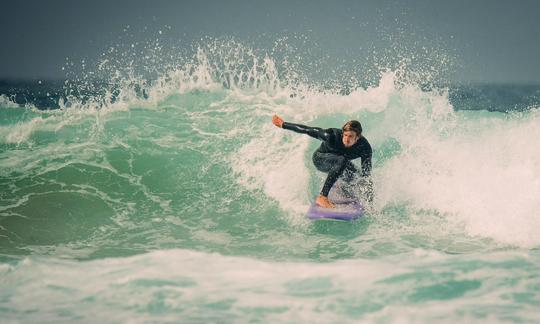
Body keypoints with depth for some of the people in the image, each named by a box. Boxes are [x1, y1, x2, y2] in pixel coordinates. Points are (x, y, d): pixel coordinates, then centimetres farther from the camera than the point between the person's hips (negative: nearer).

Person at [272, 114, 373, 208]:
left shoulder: (364, 147, -29)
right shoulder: (332, 136, -37)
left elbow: (367, 173, -27)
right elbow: (308, 130, -25)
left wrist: (370, 200, -34)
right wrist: (283, 125, -16)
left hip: (341, 163, 5)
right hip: (320, 159, -5)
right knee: (342, 160, -36)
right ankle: (322, 197, -36)